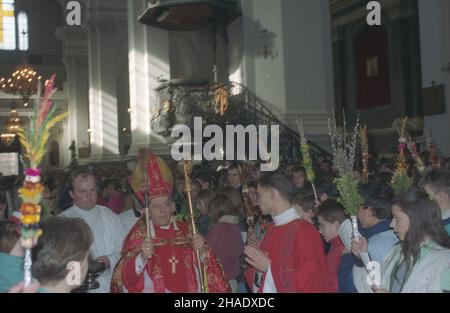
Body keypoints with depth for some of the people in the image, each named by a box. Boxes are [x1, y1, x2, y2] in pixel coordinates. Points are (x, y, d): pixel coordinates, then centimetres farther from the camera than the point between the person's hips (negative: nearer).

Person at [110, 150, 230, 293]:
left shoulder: (186, 230, 0)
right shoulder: (139, 234, -7)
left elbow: (207, 267, 1)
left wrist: (201, 251, -16)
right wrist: (142, 257, -29)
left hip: (189, 288, 2)